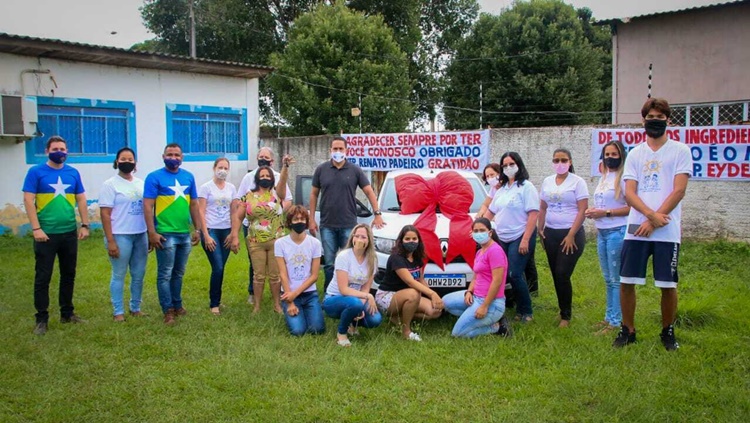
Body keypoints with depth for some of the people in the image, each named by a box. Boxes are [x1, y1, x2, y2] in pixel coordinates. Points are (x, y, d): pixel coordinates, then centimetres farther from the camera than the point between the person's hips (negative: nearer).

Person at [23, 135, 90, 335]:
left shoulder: (73, 173, 7)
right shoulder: (36, 172, -4)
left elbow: (81, 199, 11)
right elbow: (28, 201, -8)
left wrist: (85, 225, 3)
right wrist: (36, 228, -16)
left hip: (70, 233, 4)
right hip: (46, 234, -4)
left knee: (68, 274, 13)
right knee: (43, 277, 2)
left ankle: (67, 313, 27)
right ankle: (41, 319, 11)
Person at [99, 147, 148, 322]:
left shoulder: (141, 183, 11)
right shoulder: (110, 184, -4)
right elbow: (105, 214, -9)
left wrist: (151, 233, 10)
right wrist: (110, 241, -14)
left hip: (141, 235, 5)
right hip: (120, 236, -5)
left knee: (139, 274, 11)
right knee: (119, 275, 4)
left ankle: (135, 308, 25)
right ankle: (118, 312, 13)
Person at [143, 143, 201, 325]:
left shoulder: (188, 177, 9)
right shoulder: (154, 177, -5)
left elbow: (194, 204, 13)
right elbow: (147, 206, -9)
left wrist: (198, 229, 10)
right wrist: (152, 233, -15)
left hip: (185, 234, 5)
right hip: (165, 234, -5)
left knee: (179, 273, 16)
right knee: (165, 274, 1)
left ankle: (177, 305, 28)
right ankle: (168, 310, 9)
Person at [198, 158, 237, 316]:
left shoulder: (231, 188, 8)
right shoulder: (206, 187, -5)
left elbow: (233, 212, 10)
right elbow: (201, 212, -8)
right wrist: (206, 235, -13)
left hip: (226, 231, 4)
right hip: (211, 230, -4)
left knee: (220, 268, 7)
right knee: (218, 268, -9)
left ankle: (216, 300, 19)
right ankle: (214, 304, 4)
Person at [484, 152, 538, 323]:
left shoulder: (526, 186, -7)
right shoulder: (501, 189, 15)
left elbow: (533, 214, -14)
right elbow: (491, 211, 25)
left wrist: (526, 239, -20)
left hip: (520, 238, -7)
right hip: (503, 238, 7)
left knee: (515, 275, -11)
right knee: (504, 275, 3)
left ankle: (526, 312, 4)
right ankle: (520, 309, 13)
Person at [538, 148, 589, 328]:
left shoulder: (577, 182, -5)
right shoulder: (547, 182, 11)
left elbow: (582, 211, -10)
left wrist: (571, 235, -15)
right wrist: (540, 229, 7)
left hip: (571, 234, -5)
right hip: (550, 234, 5)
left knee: (562, 275, -9)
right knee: (556, 275, 6)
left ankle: (566, 315, 5)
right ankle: (563, 310, 19)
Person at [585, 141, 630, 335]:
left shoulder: (623, 178, -11)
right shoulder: (603, 178, 15)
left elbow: (631, 208, -17)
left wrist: (606, 213, -18)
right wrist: (593, 212, 6)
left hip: (617, 232, -8)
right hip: (602, 233, 8)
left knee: (616, 279, -3)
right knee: (608, 279, 15)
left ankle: (616, 321, 4)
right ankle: (609, 317, 24)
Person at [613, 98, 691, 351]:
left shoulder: (680, 151, 3)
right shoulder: (635, 154, 12)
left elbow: (678, 191, -6)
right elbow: (629, 192, 2)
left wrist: (654, 222, -12)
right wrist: (651, 214, -15)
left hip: (667, 232, -2)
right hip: (636, 229, 3)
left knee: (668, 285, 3)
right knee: (626, 282, 2)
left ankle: (668, 332, 23)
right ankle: (628, 330, 19)